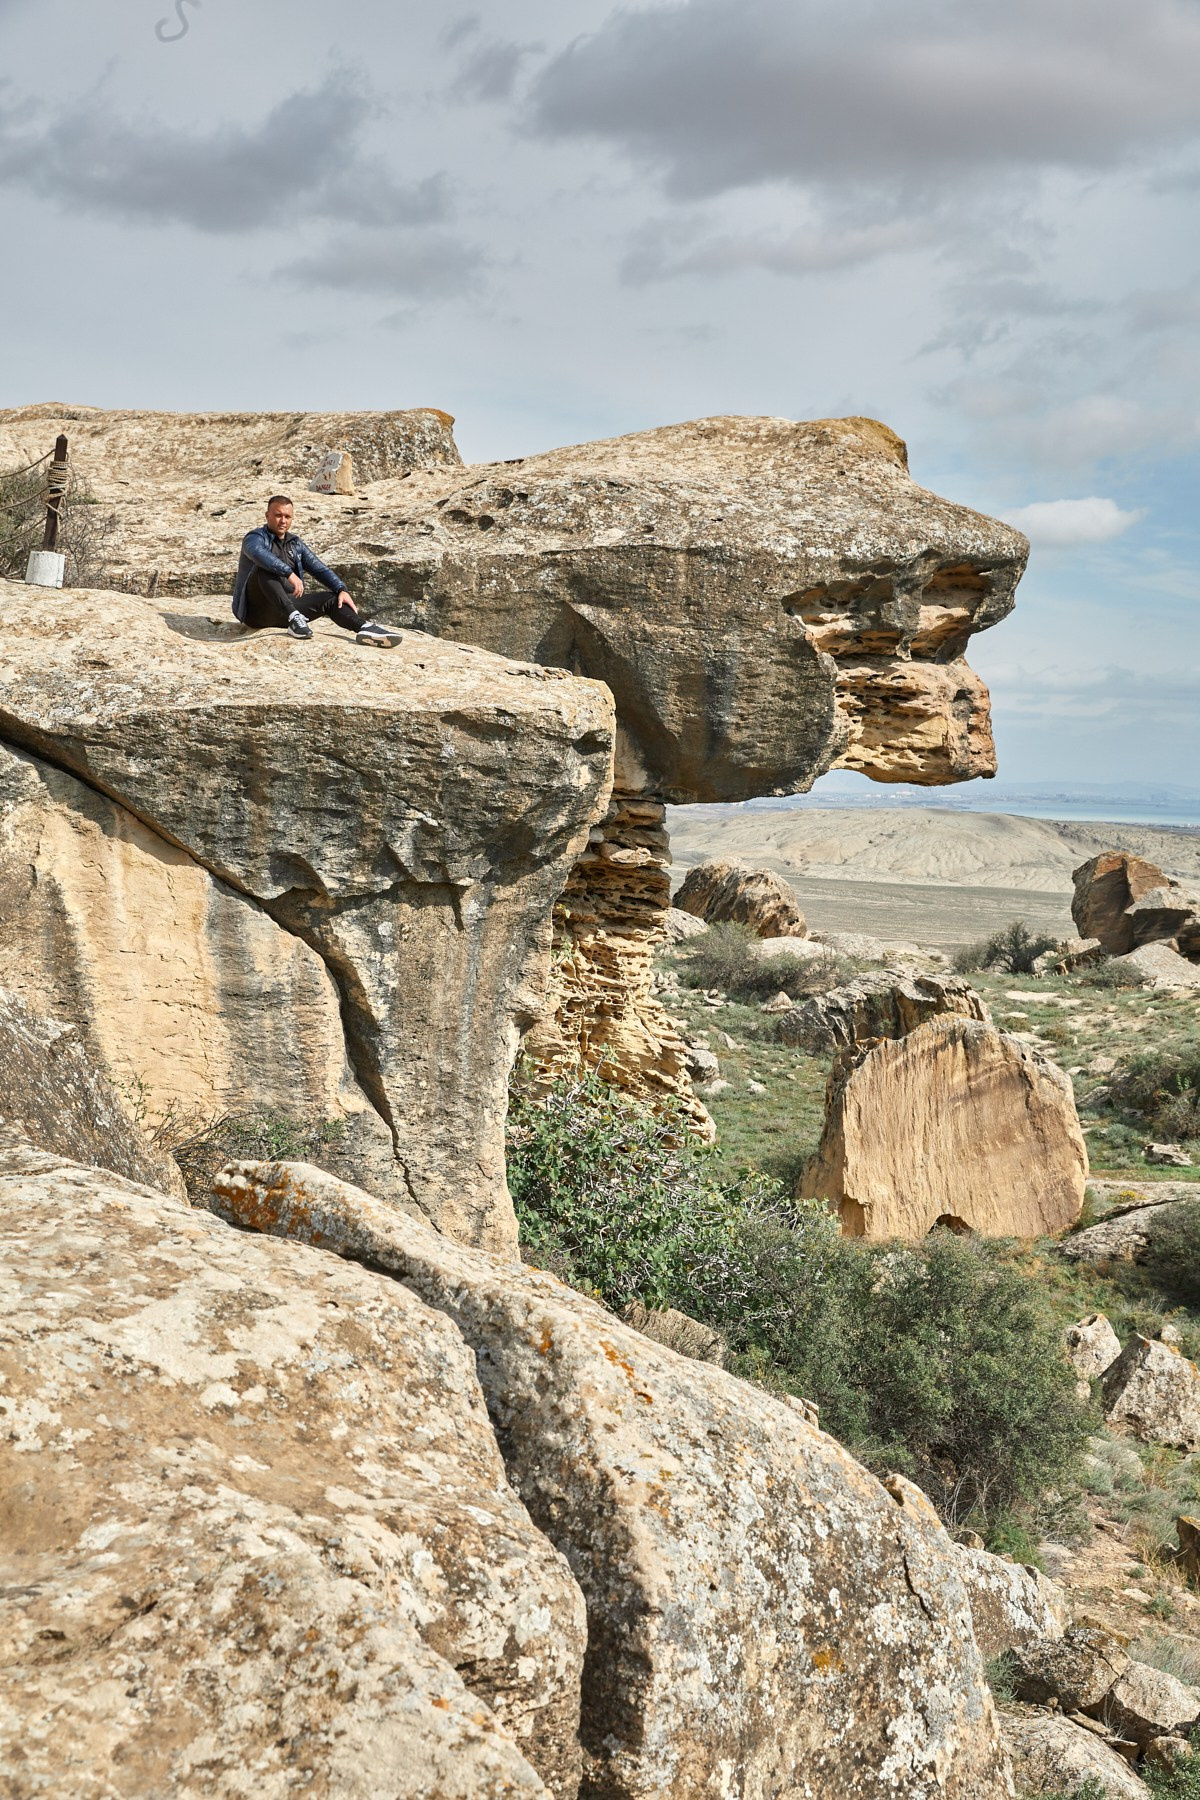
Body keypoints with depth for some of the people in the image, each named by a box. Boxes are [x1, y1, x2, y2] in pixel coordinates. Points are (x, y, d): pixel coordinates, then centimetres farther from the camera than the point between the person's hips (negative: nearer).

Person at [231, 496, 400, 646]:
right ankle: (293, 618, -42)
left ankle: (365, 628, -33)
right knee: (265, 568, -31)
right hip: (255, 609, -6)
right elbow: (260, 554, -29)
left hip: (281, 614, 6)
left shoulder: (296, 544, 17)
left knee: (332, 599, -9)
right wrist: (289, 573, -42)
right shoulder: (255, 538, -3)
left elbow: (319, 569, 7)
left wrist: (341, 589, -11)